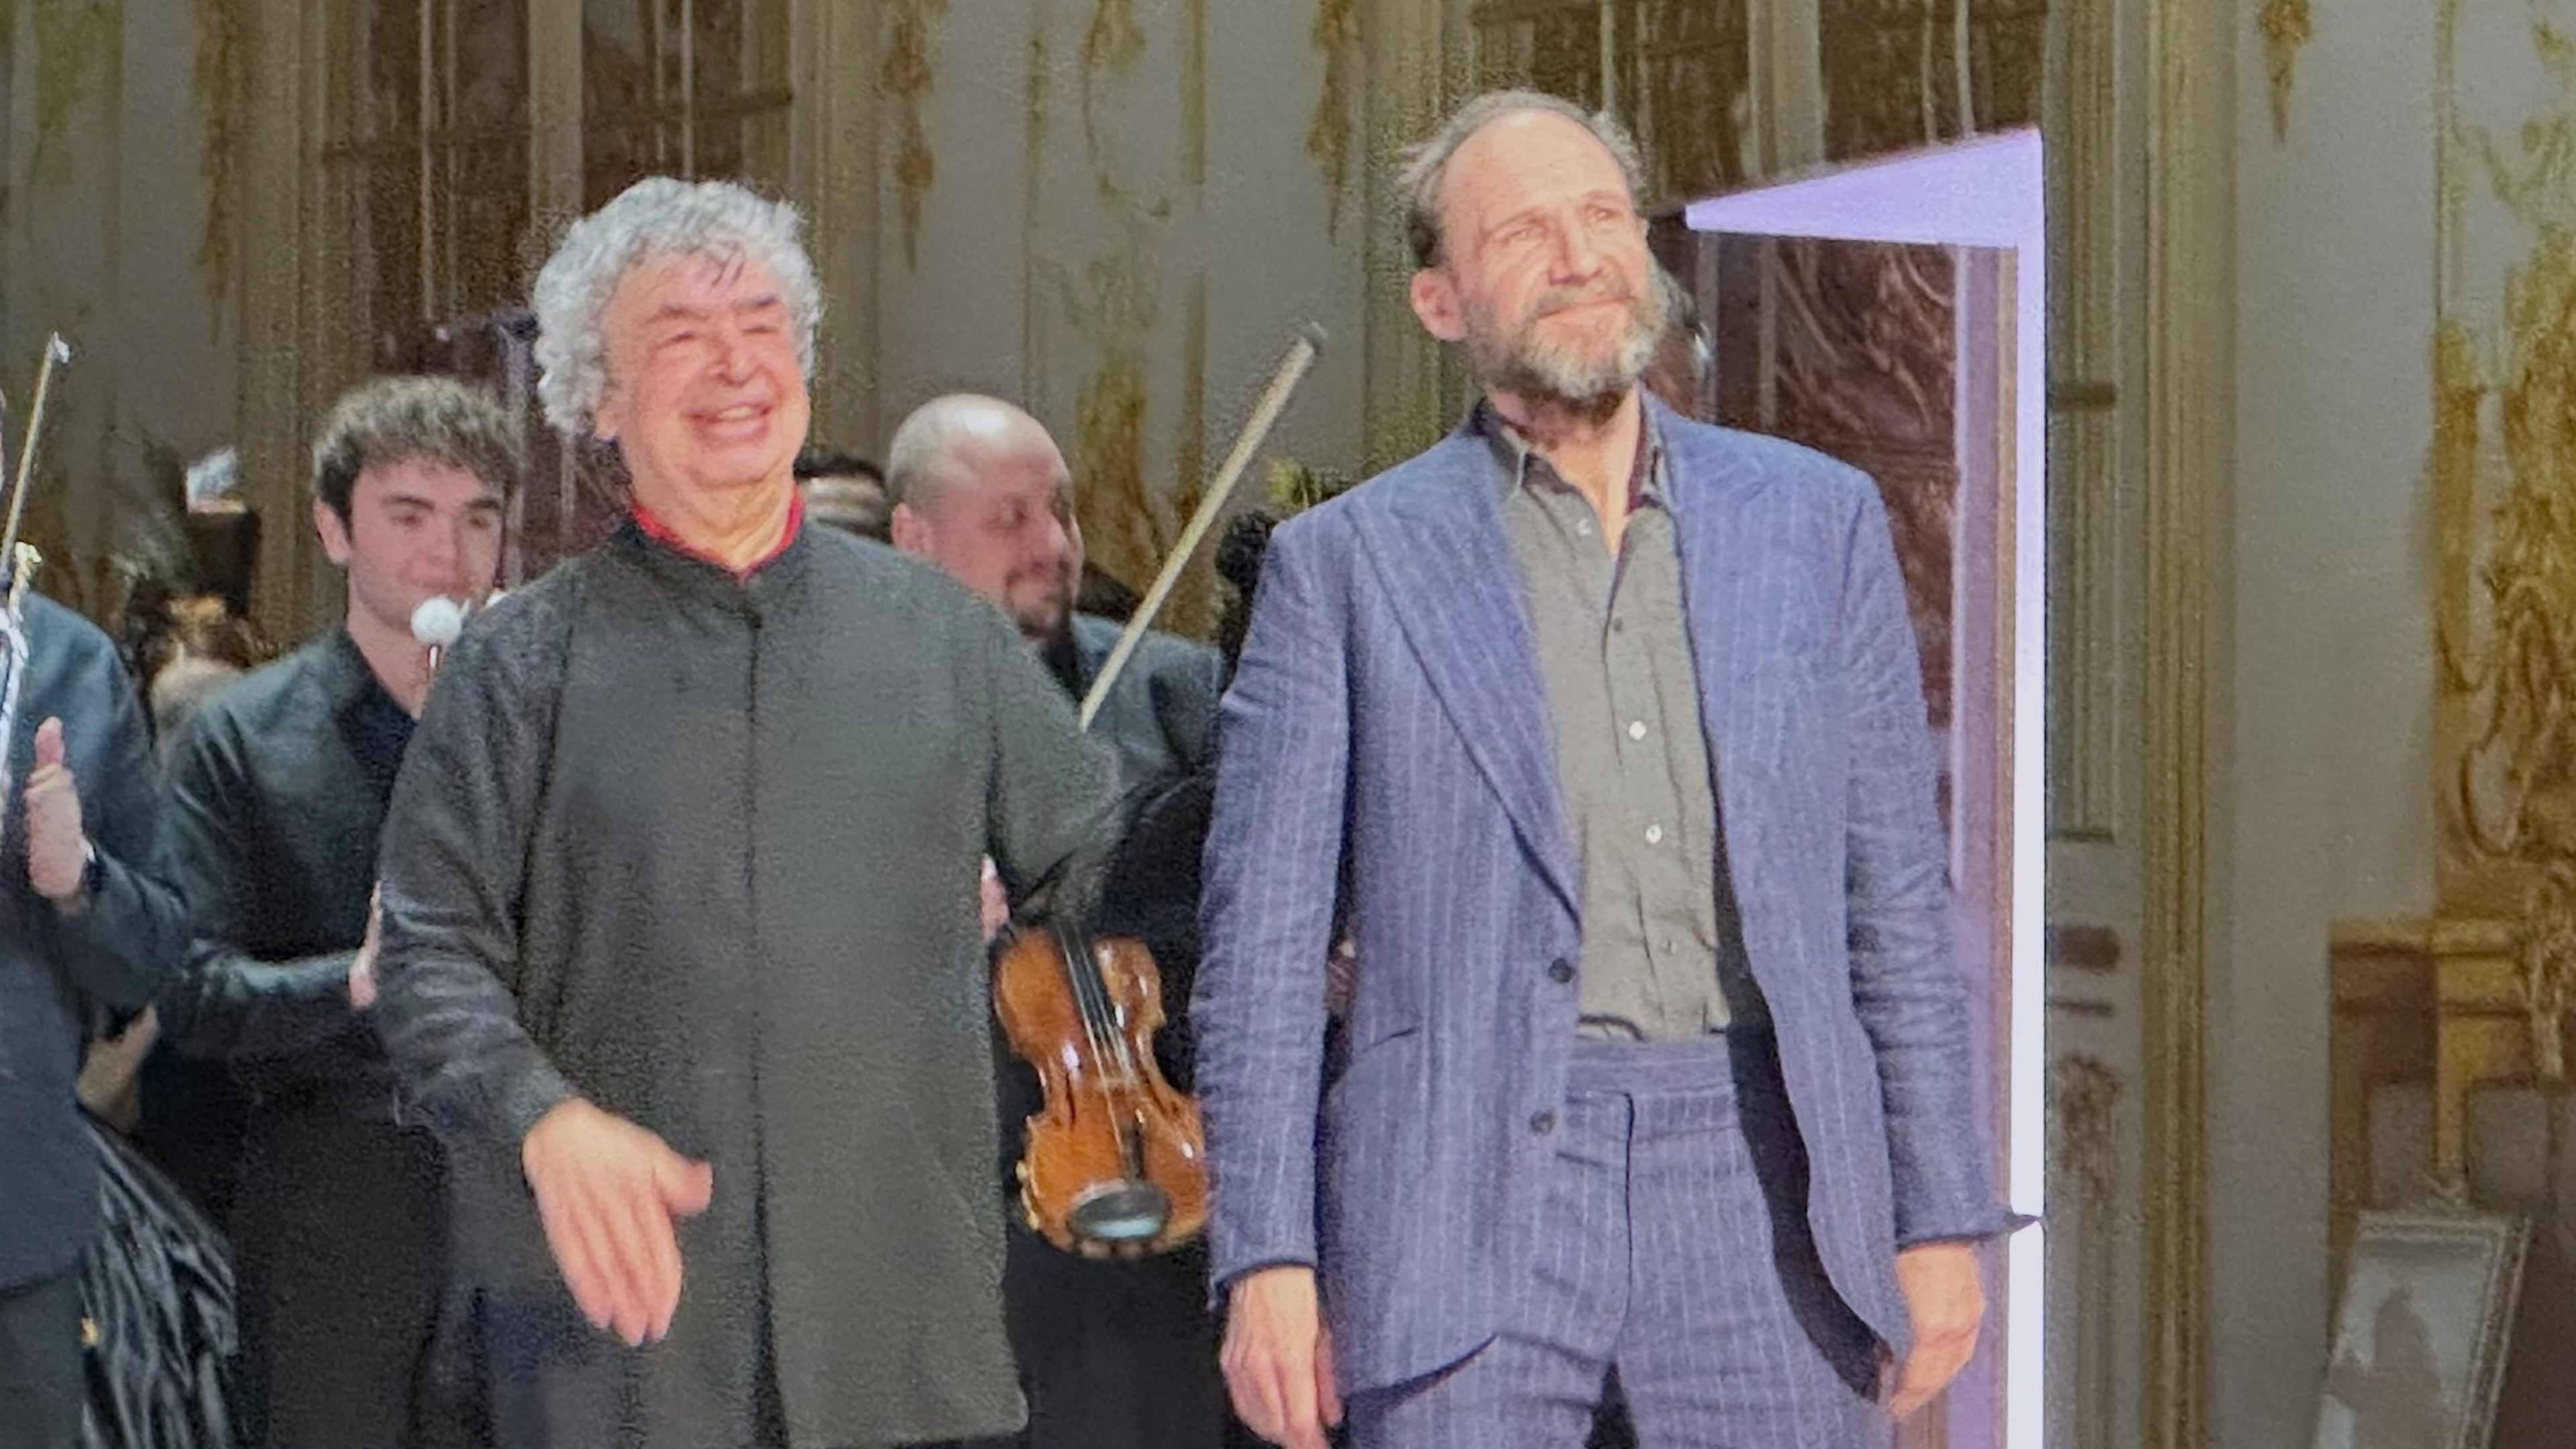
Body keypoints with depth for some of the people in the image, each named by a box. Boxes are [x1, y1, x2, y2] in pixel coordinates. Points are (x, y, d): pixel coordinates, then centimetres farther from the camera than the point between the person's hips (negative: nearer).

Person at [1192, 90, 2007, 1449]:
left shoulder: (1815, 521, 13)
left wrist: (1938, 1218, 9)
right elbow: (1261, 946, 4)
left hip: (1759, 1185, 2)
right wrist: (1267, 1259, -4)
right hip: (1468, 1200, -2)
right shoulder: (1345, 563, 6)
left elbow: (1896, 903, 14)